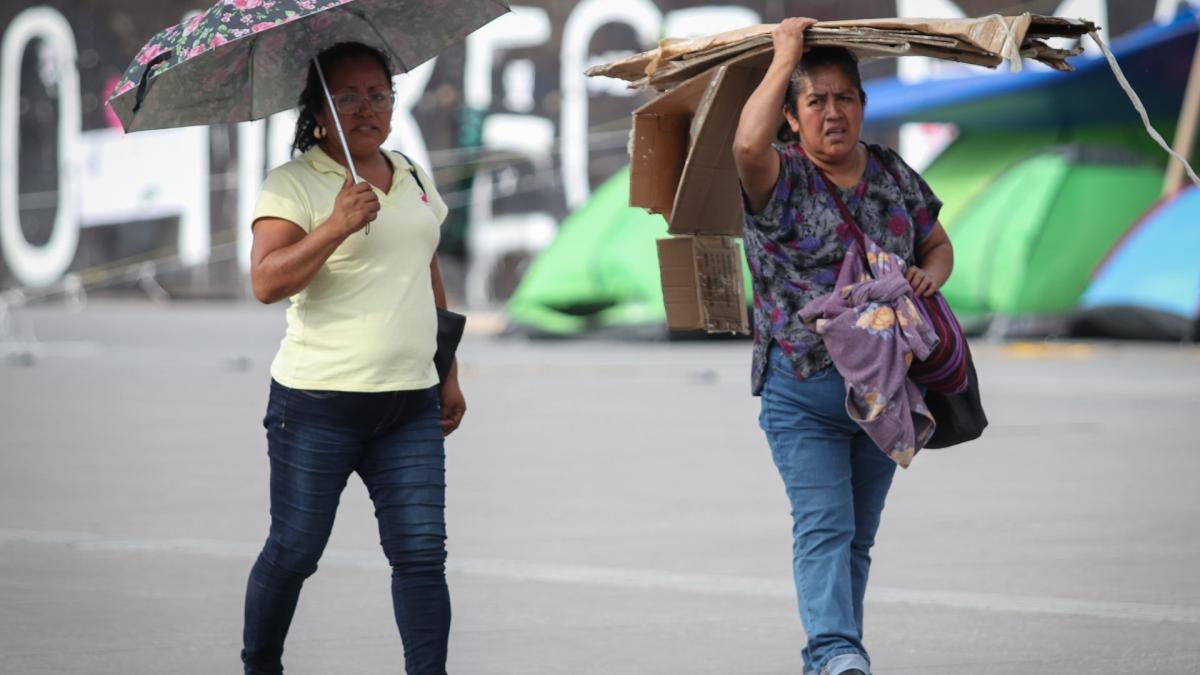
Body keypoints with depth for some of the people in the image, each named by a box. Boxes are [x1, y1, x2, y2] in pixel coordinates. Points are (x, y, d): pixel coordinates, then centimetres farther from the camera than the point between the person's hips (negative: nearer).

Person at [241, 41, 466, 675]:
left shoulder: (415, 180, 14)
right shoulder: (292, 184, -6)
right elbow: (266, 282, -18)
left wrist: (449, 377, 21)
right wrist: (337, 226, -28)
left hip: (410, 405, 5)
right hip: (316, 406, -5)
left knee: (422, 553, -4)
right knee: (293, 552, 5)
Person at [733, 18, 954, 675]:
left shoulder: (894, 176, 9)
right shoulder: (779, 179, -7)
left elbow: (938, 244, 21)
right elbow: (748, 144, -31)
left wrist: (930, 275, -3)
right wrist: (784, 58, -21)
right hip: (802, 391, -5)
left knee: (858, 535, 10)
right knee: (823, 527, -18)